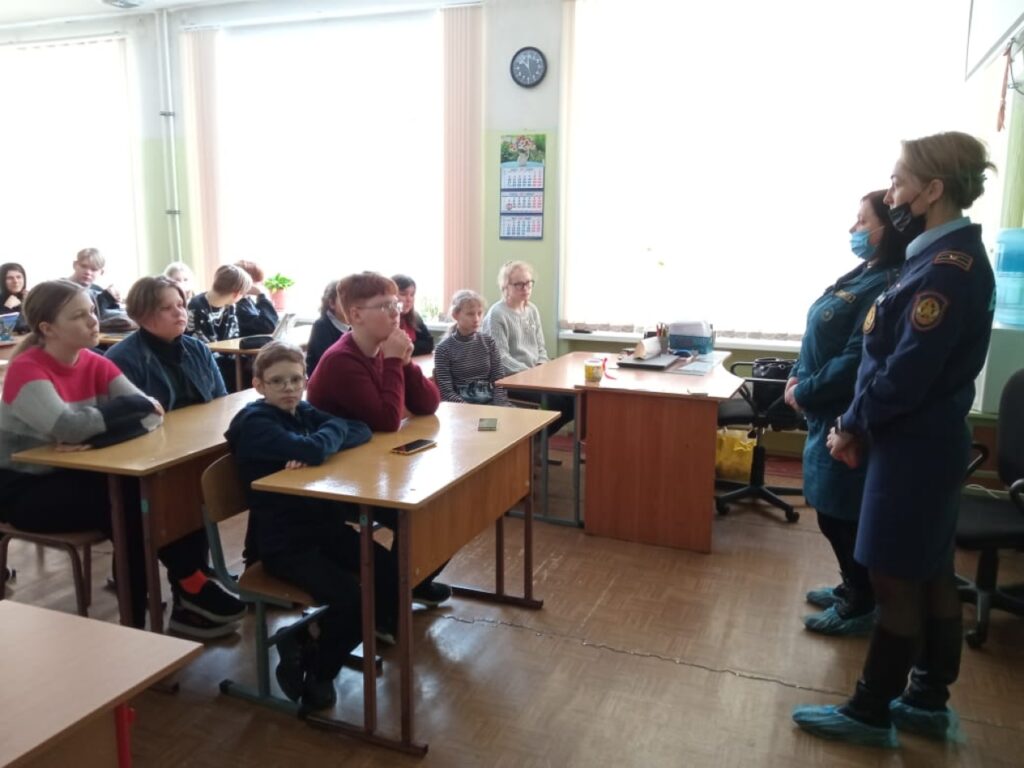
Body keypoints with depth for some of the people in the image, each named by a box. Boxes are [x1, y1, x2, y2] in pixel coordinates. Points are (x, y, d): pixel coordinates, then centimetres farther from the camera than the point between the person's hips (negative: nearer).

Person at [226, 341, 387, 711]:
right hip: (283, 542, -8)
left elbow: (362, 430, 1)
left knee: (392, 576, -8)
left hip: (326, 527, 8)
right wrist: (334, 428, -7)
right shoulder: (254, 422, -13)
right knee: (350, 597, -24)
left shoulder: (305, 413, 10)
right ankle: (315, 670, 7)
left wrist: (312, 448, -16)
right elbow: (312, 450, -29)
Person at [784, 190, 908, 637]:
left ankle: (861, 608, 20)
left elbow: (855, 361, -25)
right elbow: (822, 339, 15)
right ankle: (852, 588, 36)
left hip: (847, 417, -10)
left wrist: (804, 393, -15)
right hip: (829, 411, 10)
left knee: (841, 513, 3)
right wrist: (797, 377, 3)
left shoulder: (886, 285, -20)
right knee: (832, 510, 19)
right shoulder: (863, 275, 11)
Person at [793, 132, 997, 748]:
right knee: (932, 576, 17)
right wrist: (860, 423, 10)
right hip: (928, 440, 10)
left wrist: (853, 425, -8)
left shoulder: (946, 268, -21)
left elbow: (907, 372, -23)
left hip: (914, 446, -10)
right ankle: (929, 702, 31)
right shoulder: (950, 255, 11)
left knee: (896, 580, 1)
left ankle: (870, 714, 16)